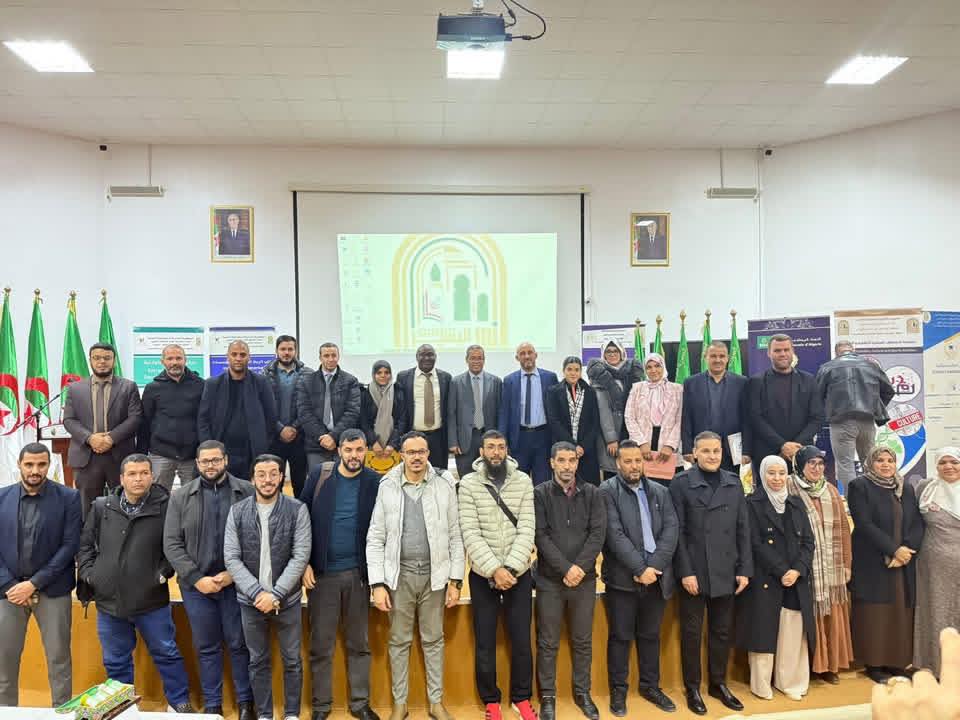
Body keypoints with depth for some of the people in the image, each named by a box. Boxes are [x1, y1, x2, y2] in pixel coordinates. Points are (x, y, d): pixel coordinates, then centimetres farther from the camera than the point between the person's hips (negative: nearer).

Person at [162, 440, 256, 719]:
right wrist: (196, 578, -8)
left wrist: (234, 573, -12)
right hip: (196, 585, 2)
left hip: (236, 582, -1)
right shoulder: (181, 496, 3)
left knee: (239, 644, 8)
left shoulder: (246, 492, -3)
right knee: (206, 647, 13)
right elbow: (171, 543, 0)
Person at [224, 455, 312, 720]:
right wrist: (257, 593, -14)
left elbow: (301, 556, -11)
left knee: (292, 661, 11)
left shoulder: (297, 510, -8)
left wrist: (275, 594, -17)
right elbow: (231, 559, -5)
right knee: (258, 661, 15)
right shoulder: (237, 512, -2)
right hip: (250, 601, 1)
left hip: (287, 599, -1)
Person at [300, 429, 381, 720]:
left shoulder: (375, 482, -2)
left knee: (359, 643, 12)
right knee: (321, 644, 9)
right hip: (322, 572, 0)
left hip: (359, 572, 1)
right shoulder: (319, 476, -3)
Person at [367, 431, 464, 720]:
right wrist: (378, 584, -8)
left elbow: (455, 537, 0)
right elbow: (375, 539, -3)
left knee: (433, 640, 12)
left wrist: (455, 580, -3)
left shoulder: (444, 486, -3)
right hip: (400, 574, 0)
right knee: (399, 641, 12)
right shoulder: (387, 487, -4)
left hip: (434, 574, 0)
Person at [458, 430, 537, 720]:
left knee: (521, 639, 8)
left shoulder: (523, 481, -1)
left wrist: (510, 568, -16)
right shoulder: (468, 483, -6)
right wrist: (495, 569, -18)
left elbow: (527, 528, -7)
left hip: (519, 574, 1)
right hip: (483, 575, -1)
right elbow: (470, 533, -11)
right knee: (485, 642, 8)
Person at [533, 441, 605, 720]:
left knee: (583, 641, 13)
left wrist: (580, 567, -14)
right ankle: (548, 697, 21)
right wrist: (566, 569, -15)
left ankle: (582, 693, 29)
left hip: (585, 579, 2)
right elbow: (541, 536, -9)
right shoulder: (540, 494, -3)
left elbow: (598, 533, -4)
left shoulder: (592, 494, 3)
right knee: (548, 643, 7)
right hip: (550, 580, -2)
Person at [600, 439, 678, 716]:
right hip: (623, 577, -4)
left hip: (656, 575, 4)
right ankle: (618, 690, 21)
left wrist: (653, 566, -11)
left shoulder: (660, 492, 8)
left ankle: (650, 686, 31)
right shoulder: (607, 491, -6)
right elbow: (615, 535, -13)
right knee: (620, 636, 6)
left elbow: (671, 530, 0)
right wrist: (639, 568, -17)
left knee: (650, 635, 16)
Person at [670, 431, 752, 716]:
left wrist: (744, 569, 3)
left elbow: (743, 529, 8)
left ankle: (719, 683, 30)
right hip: (694, 573, -4)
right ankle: (692, 688, 21)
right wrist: (685, 571, -13)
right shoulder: (681, 484, -6)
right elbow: (677, 531, -8)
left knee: (722, 631, 14)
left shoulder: (734, 483, 7)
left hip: (726, 573, 4)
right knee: (691, 632, 7)